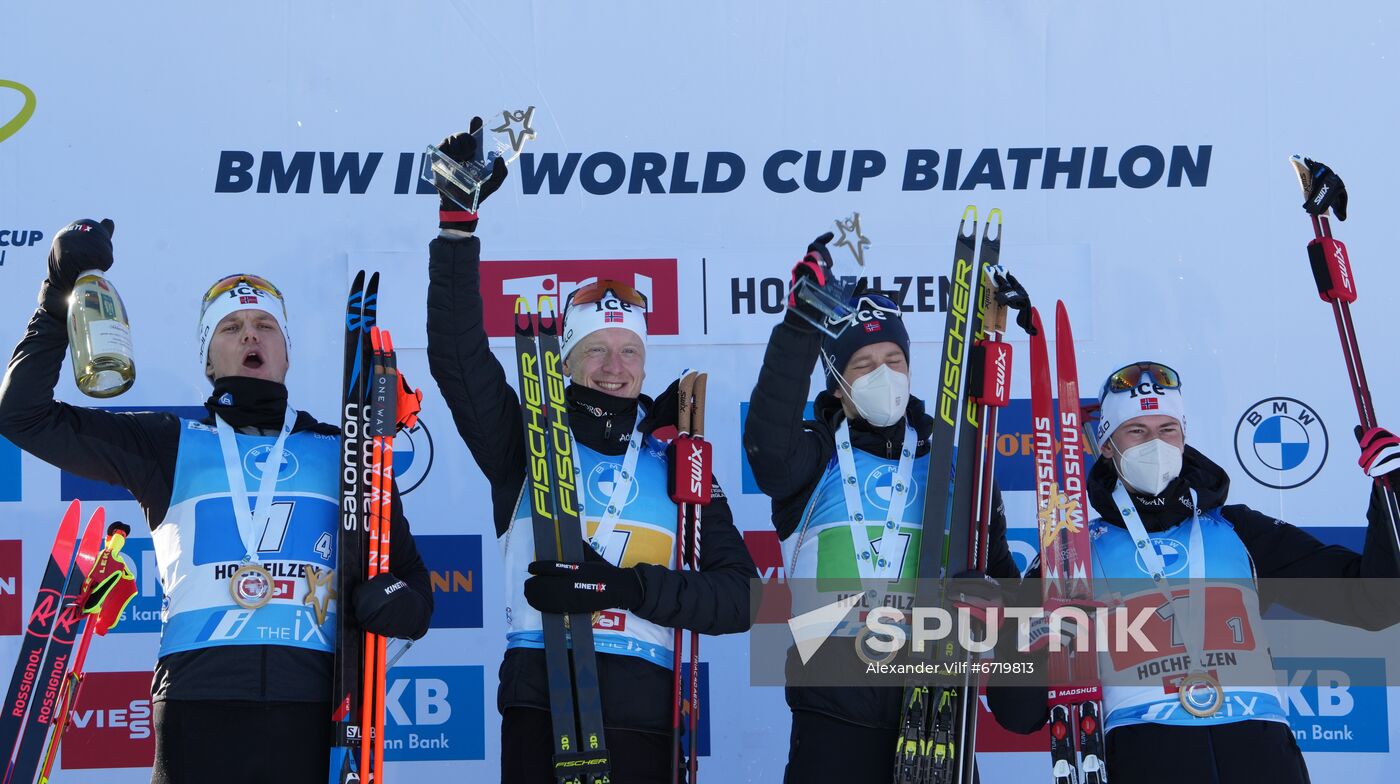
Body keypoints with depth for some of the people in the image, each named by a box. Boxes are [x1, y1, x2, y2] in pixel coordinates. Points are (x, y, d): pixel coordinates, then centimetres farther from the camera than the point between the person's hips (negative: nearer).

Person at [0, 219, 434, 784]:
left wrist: (401, 599, -4)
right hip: (196, 700, -1)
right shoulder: (171, 445, 16)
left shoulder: (341, 452, 19)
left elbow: (403, 563, 20)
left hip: (309, 704, 1)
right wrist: (60, 301, 6)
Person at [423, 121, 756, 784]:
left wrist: (628, 586, -11)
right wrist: (458, 223, -9)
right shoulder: (531, 443, 10)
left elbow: (741, 594, 3)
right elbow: (457, 354, -2)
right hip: (538, 708, -1)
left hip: (643, 714, 1)